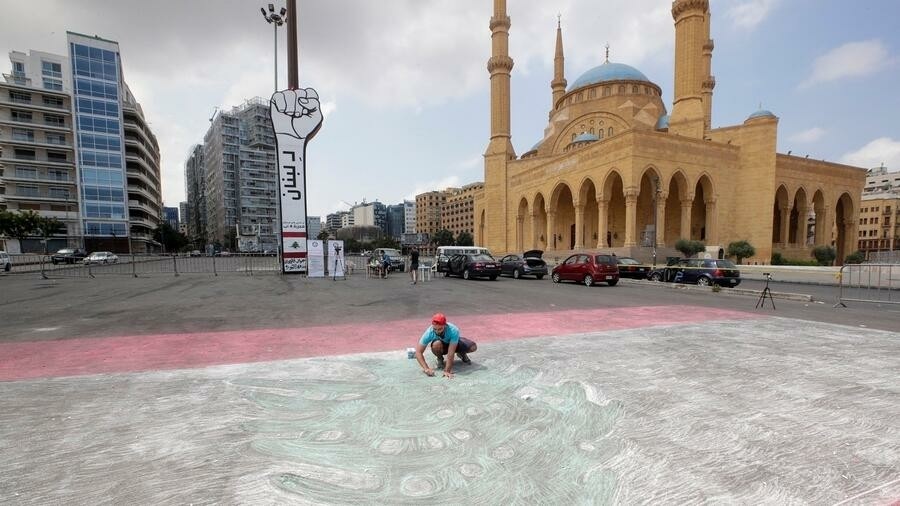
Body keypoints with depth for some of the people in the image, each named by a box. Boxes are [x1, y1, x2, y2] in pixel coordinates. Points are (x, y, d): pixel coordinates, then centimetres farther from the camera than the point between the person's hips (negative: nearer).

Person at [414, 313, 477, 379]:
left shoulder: (453, 330, -38)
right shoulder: (429, 333, -33)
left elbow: (450, 353, -39)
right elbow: (418, 352, -30)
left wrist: (447, 371, -42)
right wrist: (426, 368, -41)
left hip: (455, 343, 0)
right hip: (442, 346, 0)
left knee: (473, 347, -25)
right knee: (436, 344, -37)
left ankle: (462, 354, 11)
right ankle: (440, 359, -2)